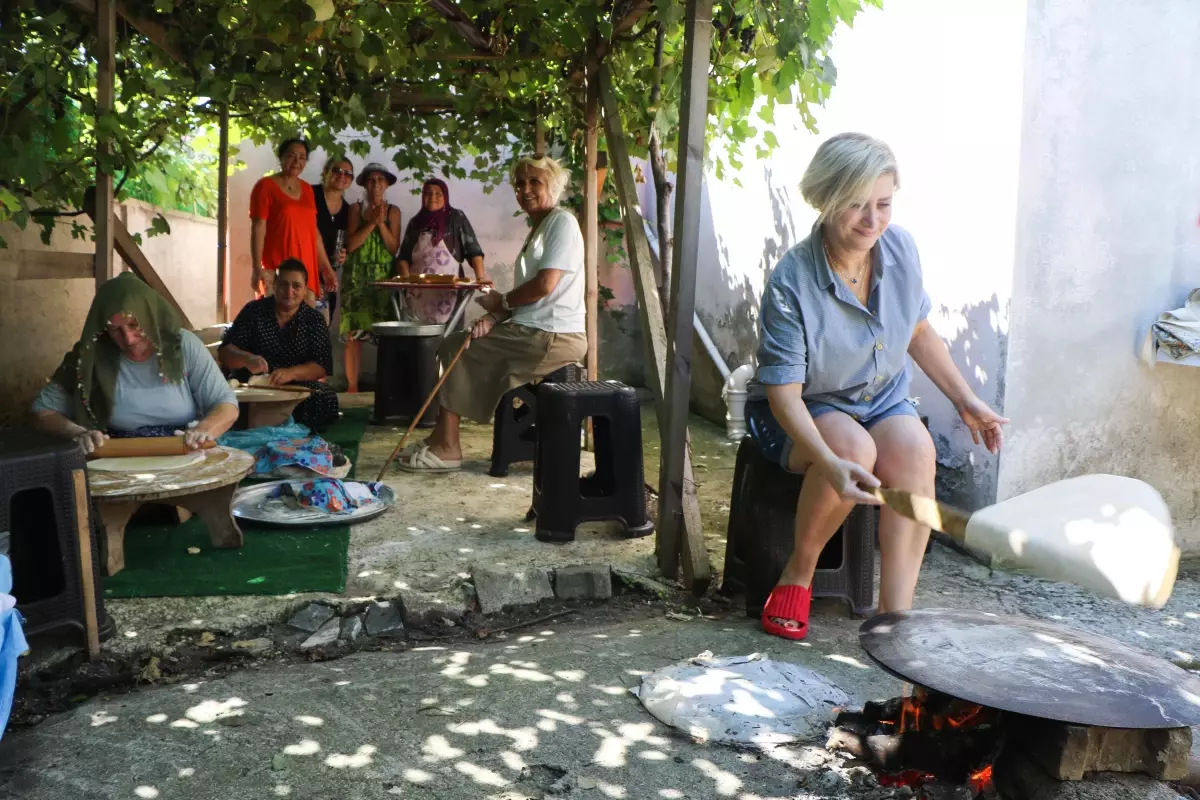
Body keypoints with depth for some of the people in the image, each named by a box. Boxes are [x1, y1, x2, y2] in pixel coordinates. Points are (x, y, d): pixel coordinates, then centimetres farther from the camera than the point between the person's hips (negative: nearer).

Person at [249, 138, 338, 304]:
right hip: (275, 267, -6)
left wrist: (326, 267, 17)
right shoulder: (266, 186, -1)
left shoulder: (307, 189, 17)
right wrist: (257, 268, -16)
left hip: (305, 266, 6)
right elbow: (258, 228, -8)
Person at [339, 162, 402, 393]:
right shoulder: (356, 209, 5)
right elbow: (351, 244, -5)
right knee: (354, 330, -5)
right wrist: (371, 222, -10)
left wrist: (381, 223, -10)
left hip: (384, 277, 1)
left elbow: (393, 248, 0)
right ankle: (352, 386, -2)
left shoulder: (393, 211, 7)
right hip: (358, 276, -1)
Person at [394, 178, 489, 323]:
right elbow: (403, 256, 14)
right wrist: (406, 277, -6)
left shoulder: (456, 218, 6)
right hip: (419, 292, 3)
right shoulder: (415, 222, 16)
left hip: (448, 290, -3)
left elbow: (473, 250, -2)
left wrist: (480, 277, -17)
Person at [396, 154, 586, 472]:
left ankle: (446, 446, 5)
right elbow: (526, 297, 14)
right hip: (535, 331, 10)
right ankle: (442, 442, 11)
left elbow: (544, 285, -19)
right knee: (456, 345, 13)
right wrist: (495, 316, -4)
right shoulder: (538, 228, 21)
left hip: (553, 338, -10)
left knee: (459, 348, -3)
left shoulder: (562, 221, -9)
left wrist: (502, 301, -4)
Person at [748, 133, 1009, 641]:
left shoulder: (901, 250, -7)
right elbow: (784, 393, -26)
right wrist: (832, 464, -41)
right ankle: (798, 573, -10)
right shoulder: (790, 284, -24)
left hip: (882, 401, 4)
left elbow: (919, 332, 12)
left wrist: (966, 400, 10)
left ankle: (896, 613, -25)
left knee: (914, 448, -29)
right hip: (801, 413, -4)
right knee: (854, 445, -36)